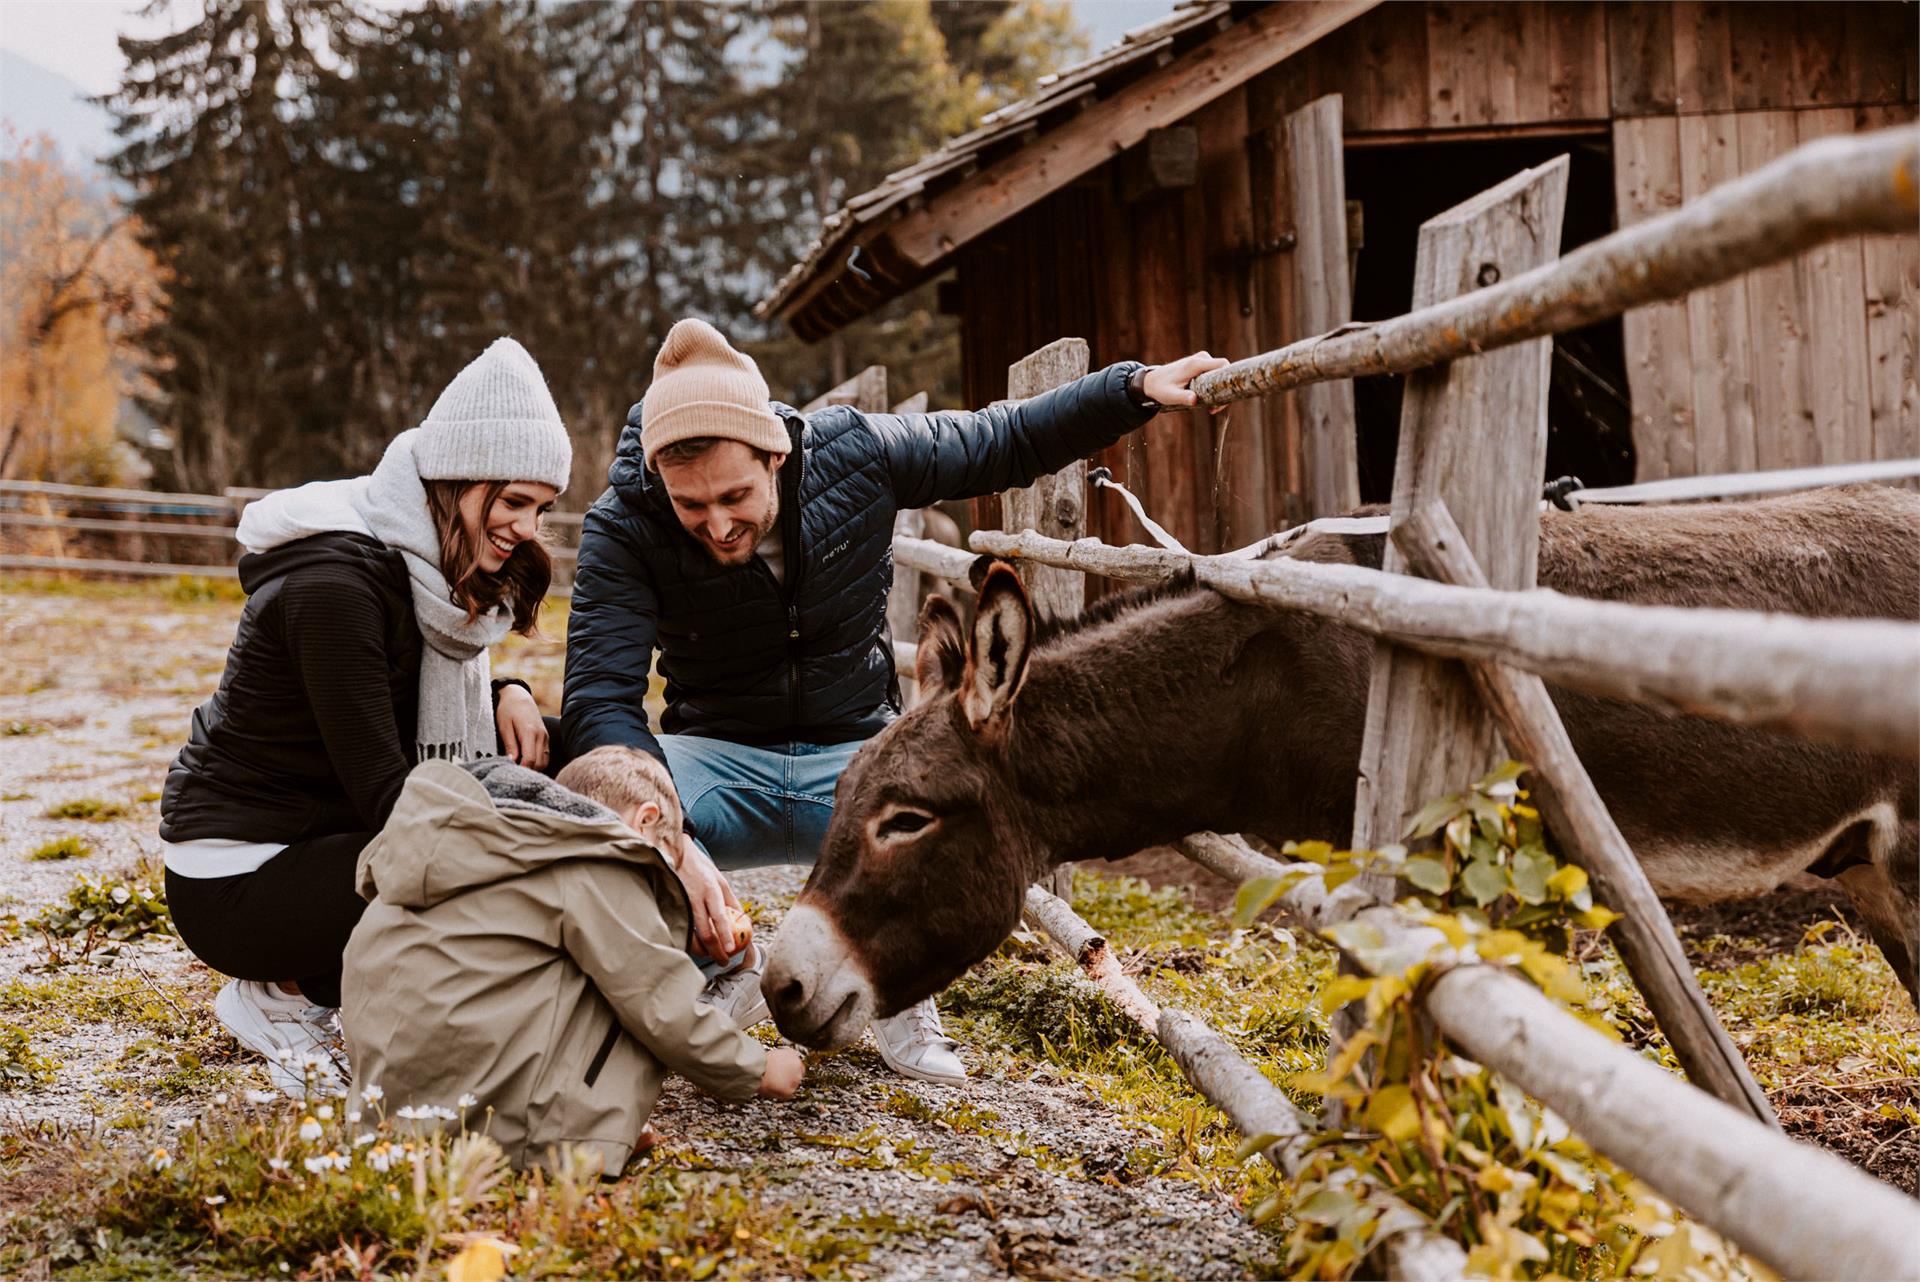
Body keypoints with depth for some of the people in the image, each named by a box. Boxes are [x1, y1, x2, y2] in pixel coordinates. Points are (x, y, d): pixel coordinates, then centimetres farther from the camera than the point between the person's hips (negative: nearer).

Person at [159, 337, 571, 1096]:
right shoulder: (335, 584, -24)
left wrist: (505, 695, -5)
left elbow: (435, 694, 17)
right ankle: (289, 998, -4)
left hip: (324, 834, 9)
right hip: (237, 883, -9)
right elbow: (382, 793, -25)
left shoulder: (430, 568, 3)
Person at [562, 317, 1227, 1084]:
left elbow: (1009, 443, 0)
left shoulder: (856, 455, -14)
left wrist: (1137, 388, -9)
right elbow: (600, 699, -29)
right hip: (722, 765, 0)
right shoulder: (624, 531, -20)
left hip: (856, 761, 1)